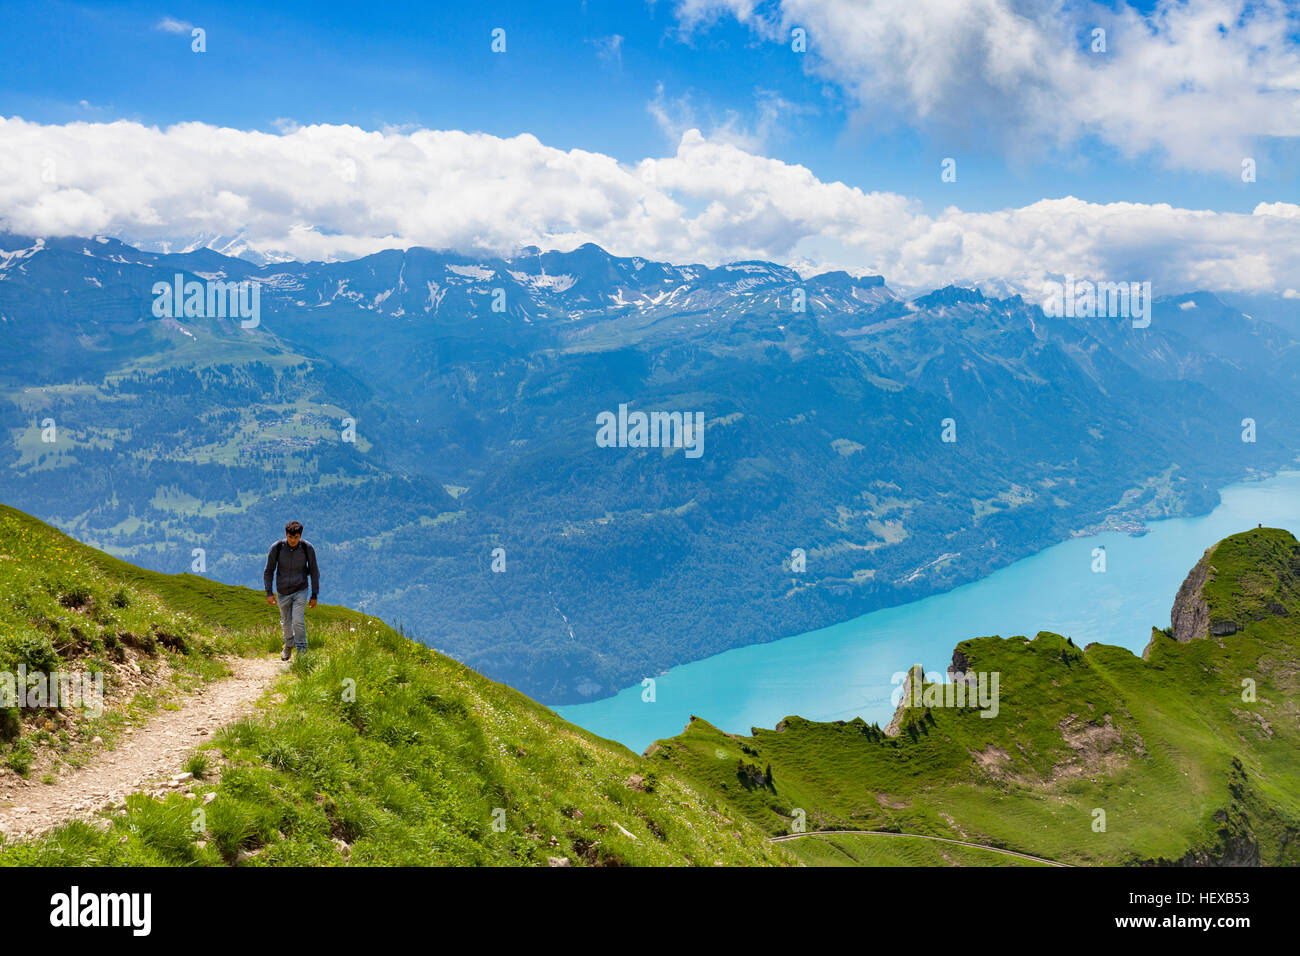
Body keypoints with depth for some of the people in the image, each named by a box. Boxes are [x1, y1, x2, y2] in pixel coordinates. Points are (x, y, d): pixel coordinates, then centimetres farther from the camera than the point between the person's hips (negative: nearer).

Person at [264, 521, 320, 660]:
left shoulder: (307, 548, -14)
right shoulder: (276, 548, -14)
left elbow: (314, 572, -3)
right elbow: (269, 571, -2)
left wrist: (314, 595, -1)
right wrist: (269, 593, -6)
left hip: (300, 591, -2)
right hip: (282, 592, 2)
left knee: (298, 621, -16)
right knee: (286, 622, 15)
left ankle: (302, 651, -1)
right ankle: (289, 645, 43)